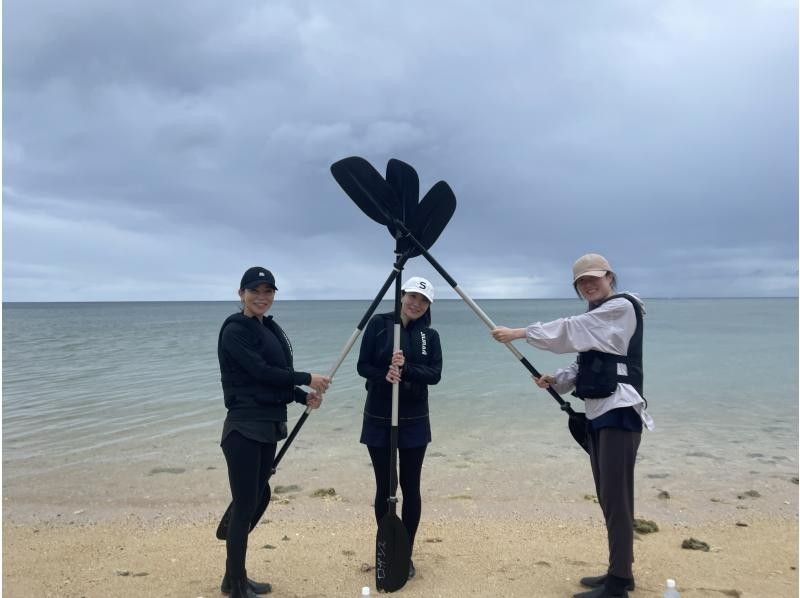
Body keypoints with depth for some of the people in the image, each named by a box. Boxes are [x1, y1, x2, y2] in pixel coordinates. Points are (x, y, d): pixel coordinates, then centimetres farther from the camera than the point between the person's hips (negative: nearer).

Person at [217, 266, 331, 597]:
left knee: (260, 498, 14)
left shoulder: (270, 329, 13)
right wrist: (307, 379, -12)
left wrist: (303, 397, 0)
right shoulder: (235, 330, -11)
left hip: (268, 427, 9)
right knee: (245, 505, -2)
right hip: (244, 428, -8)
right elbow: (260, 372, -18)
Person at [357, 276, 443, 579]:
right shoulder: (378, 324, -2)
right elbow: (363, 366, -3)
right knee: (384, 487, 6)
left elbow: (435, 374, -7)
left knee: (410, 487, 4)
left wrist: (405, 368, -23)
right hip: (378, 420, -1)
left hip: (414, 421, 1)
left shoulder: (430, 335, 4)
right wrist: (384, 374, -22)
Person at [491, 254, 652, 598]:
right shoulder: (595, 319, 18)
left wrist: (519, 333, -16)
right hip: (598, 414, 9)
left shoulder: (623, 307, -8)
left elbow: (571, 331, -17)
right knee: (608, 498, 14)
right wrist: (556, 380, 1)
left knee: (617, 498, -7)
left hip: (619, 413, -9)